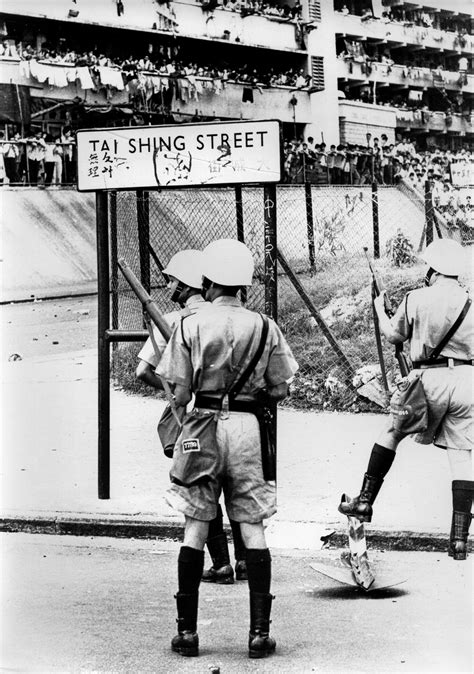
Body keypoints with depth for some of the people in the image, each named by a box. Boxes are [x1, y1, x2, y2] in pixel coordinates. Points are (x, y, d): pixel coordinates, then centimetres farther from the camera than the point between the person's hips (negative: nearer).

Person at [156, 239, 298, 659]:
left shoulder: (191, 326, -4)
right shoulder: (264, 327, 0)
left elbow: (181, 394, -4)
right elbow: (280, 391, 4)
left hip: (203, 423, -1)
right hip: (248, 426, 1)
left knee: (195, 529, 7)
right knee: (253, 529, 6)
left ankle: (188, 630, 8)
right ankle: (260, 632, 4)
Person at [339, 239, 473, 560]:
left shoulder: (416, 299, -1)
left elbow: (394, 335, 14)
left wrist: (380, 310, 32)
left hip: (429, 378, -2)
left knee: (391, 433, 19)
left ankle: (365, 501, 19)